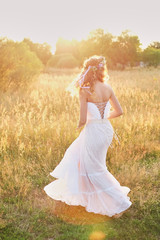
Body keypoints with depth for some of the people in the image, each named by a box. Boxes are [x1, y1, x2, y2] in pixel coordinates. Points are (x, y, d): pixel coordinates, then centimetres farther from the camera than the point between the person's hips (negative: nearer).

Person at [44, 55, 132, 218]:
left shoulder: (85, 91, -17)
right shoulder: (108, 88, -1)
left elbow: (83, 120, -19)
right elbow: (119, 111, 5)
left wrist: (79, 126, 4)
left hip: (93, 131, -7)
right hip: (107, 129, 7)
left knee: (95, 169, 10)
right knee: (80, 156, 27)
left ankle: (119, 202, 13)